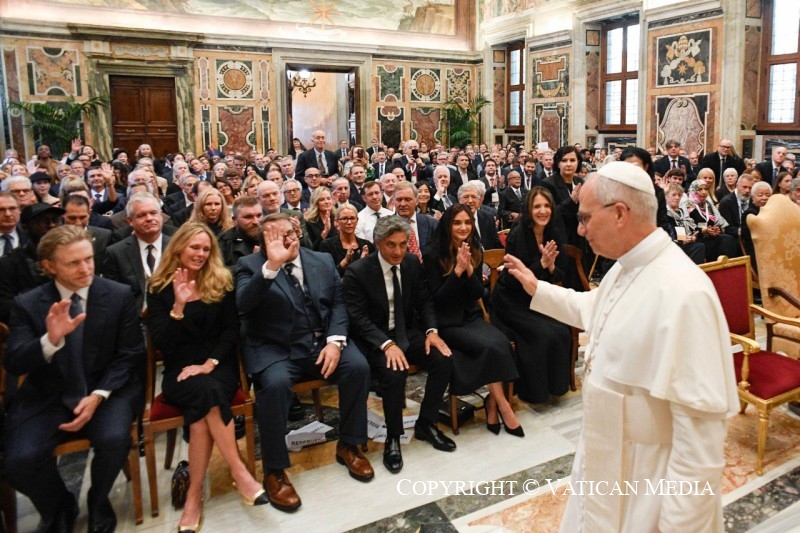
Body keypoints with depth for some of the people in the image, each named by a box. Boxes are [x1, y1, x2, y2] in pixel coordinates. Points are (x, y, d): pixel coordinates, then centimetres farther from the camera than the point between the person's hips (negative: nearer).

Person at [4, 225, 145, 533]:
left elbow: (130, 355, -2)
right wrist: (50, 339, -30)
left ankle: (98, 503, 7)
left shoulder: (119, 296, -4)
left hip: (106, 392, -1)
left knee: (113, 439, -29)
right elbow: (14, 365, -10)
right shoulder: (27, 304, -3)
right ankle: (59, 508, 14)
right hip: (46, 398, 1)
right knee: (19, 460, -22)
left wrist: (98, 395, -16)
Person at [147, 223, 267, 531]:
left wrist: (210, 363, -15)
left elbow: (232, 330, 1)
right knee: (207, 392, -34)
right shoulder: (159, 288, 3)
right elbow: (161, 344, -6)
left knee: (201, 409, -32)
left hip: (219, 366, 1)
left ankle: (194, 494, -23)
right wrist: (178, 306, -20)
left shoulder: (222, 283, 7)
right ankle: (238, 471, -26)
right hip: (179, 372, 0)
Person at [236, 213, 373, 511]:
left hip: (321, 342, 4)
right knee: (275, 384, -33)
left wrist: (335, 341, -11)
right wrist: (272, 265, -29)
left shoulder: (323, 260, 10)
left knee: (358, 366, -20)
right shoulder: (251, 265, -1)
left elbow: (338, 304, 6)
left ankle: (348, 445, 2)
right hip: (274, 348, -3)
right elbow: (243, 304, -20)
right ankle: (274, 470, -13)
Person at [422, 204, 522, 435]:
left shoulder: (475, 251, 6)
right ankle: (503, 405, -10)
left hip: (471, 317, 5)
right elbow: (436, 298, -12)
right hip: (446, 322, -5)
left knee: (501, 342, -25)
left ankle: (492, 403, -10)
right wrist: (457, 270, -21)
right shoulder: (433, 254, -9)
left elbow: (478, 294, 3)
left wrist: (469, 269, -14)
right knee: (489, 345, -28)